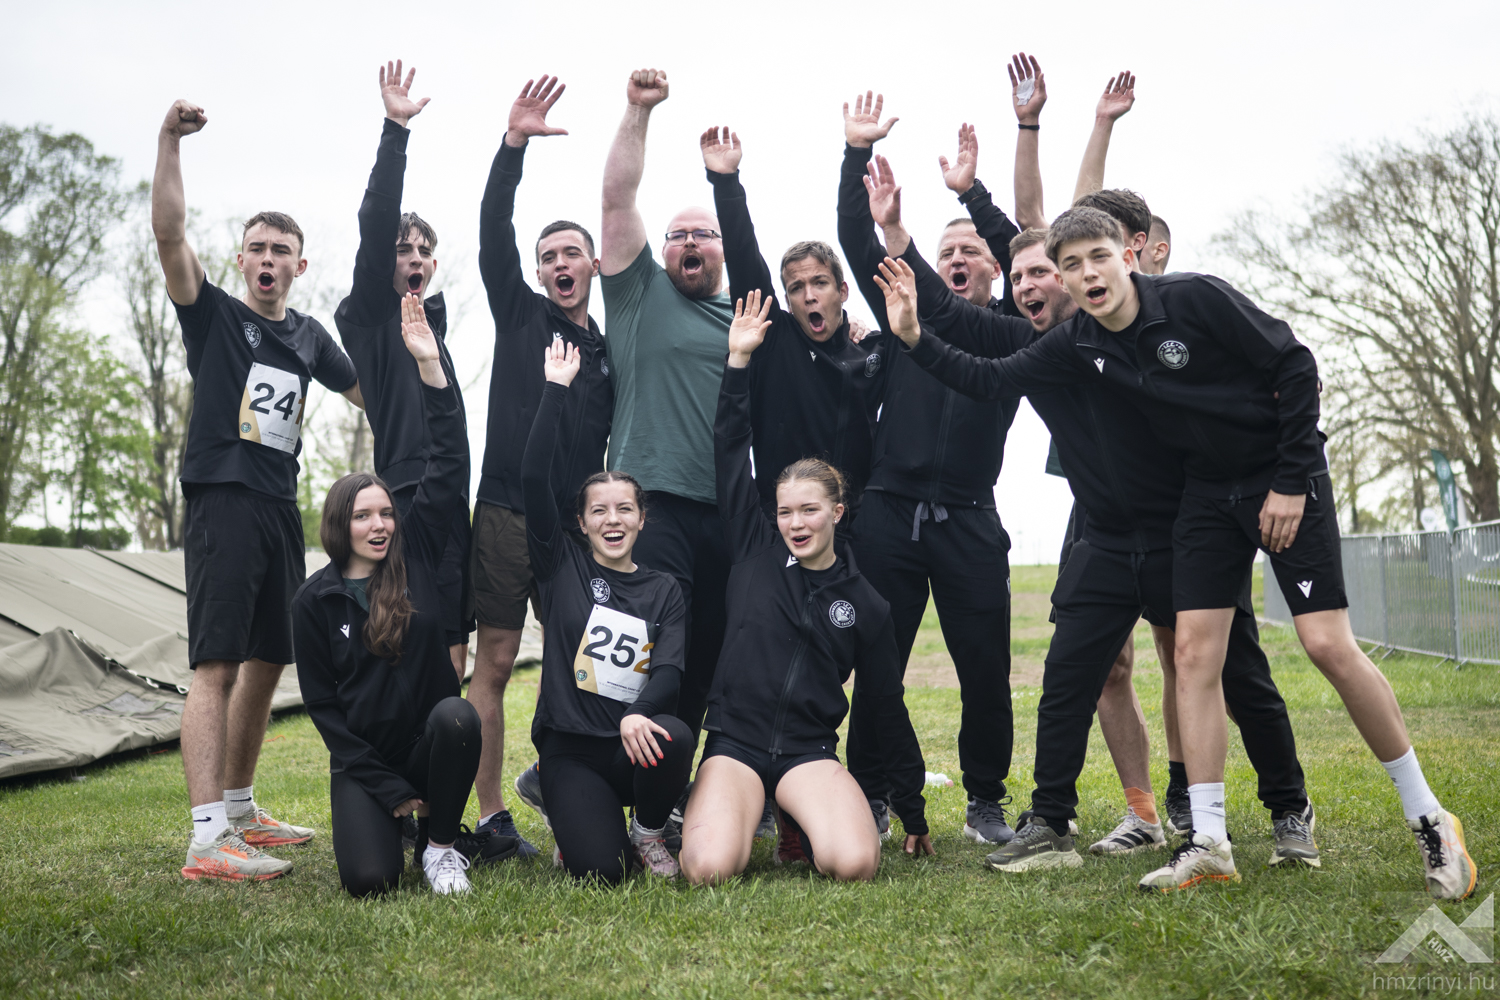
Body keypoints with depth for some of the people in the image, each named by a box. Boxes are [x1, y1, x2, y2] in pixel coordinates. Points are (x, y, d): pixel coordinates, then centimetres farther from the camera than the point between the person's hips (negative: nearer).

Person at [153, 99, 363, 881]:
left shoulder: (309, 336, 17)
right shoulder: (214, 314, 2)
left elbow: (370, 393, 26)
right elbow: (169, 235, -13)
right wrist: (170, 142, -21)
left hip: (281, 510, 6)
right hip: (223, 502, -6)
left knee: (268, 662, 11)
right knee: (217, 665, -13)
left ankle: (240, 809, 24)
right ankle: (207, 837, -16)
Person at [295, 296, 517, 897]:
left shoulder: (416, 552, 2)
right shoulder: (314, 600, 0)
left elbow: (449, 464, -6)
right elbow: (320, 702, 0)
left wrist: (431, 366, -13)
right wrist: (388, 788, -7)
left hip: (430, 746, 1)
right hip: (364, 762, -1)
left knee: (456, 715, -35)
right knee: (368, 880, -24)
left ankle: (440, 845, -9)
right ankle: (394, 821, 16)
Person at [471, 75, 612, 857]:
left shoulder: (612, 352, 13)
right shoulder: (519, 315, 9)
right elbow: (493, 233, -4)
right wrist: (514, 145, -14)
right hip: (507, 516, -2)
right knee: (495, 660, -1)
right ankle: (491, 815, 5)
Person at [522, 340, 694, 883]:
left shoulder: (664, 591, 10)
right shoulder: (562, 566, 6)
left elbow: (669, 670, -5)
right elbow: (535, 478, -6)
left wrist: (637, 715, -26)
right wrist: (556, 389, -6)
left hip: (635, 743, 2)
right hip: (569, 748, -2)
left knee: (674, 737, -33)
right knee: (598, 870, -22)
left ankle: (648, 831, 0)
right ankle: (577, 818, 16)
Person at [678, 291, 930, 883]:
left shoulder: (866, 606, 4)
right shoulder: (756, 551, 5)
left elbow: (886, 711, 9)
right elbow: (730, 454, 3)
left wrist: (914, 815, 11)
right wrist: (738, 361, -3)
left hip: (809, 751, 1)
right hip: (734, 742, 0)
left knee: (855, 864, -27)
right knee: (711, 870, -27)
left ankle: (803, 824, 8)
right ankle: (739, 817, 10)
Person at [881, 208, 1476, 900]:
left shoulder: (1194, 298, -18)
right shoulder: (1079, 346, -3)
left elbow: (1294, 365, -14)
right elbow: (992, 379, -2)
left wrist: (1291, 481, -14)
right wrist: (917, 339, -16)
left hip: (1283, 478, -5)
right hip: (1207, 491, 5)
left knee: (1328, 644, -12)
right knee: (1194, 649, -5)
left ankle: (1429, 820, 6)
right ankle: (1208, 843, 0)